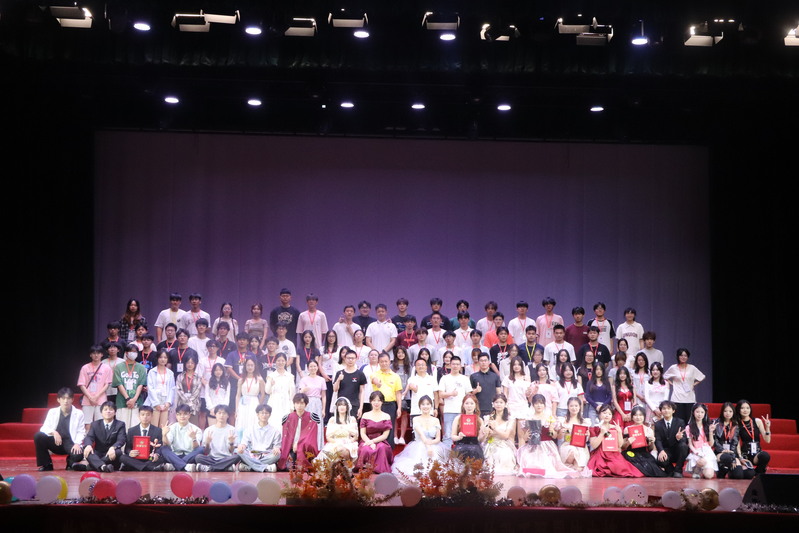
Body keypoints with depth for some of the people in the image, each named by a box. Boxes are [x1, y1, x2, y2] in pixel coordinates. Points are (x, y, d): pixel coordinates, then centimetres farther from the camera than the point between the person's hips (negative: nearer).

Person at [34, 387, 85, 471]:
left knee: (78, 455, -35)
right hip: (55, 442, 2)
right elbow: (44, 428, -5)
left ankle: (70, 463, 7)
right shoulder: (52, 412, 3)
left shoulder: (79, 413, -1)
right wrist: (53, 432, -26)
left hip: (70, 443, -2)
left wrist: (77, 444, -22)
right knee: (38, 436, -24)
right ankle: (46, 464, -7)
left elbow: (81, 432, -3)